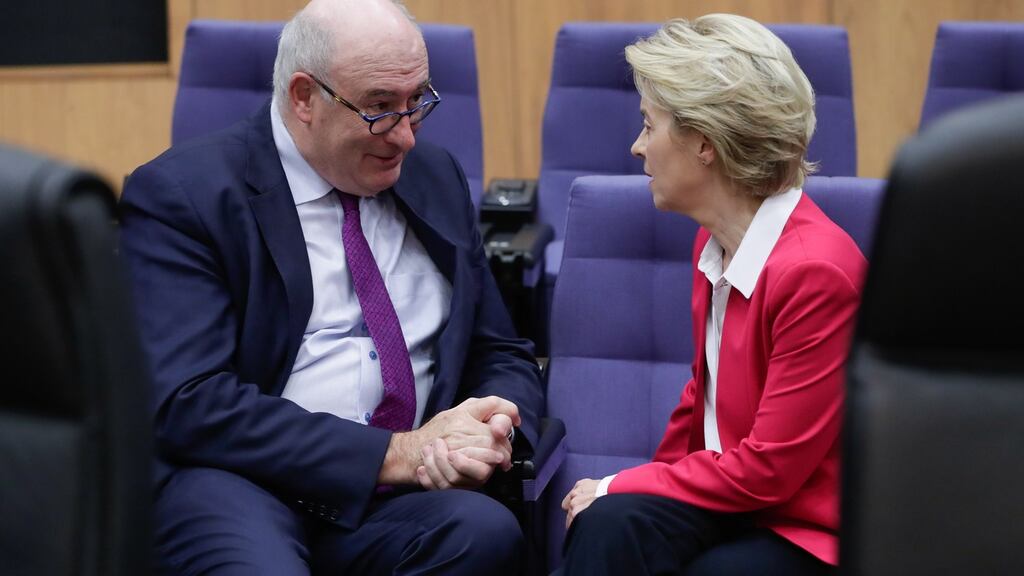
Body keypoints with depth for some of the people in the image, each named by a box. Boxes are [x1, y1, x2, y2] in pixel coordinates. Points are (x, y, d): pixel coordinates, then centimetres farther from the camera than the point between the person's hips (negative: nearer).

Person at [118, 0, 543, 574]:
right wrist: (394, 453, -17)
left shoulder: (436, 178, 16)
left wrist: (494, 434, -5)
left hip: (389, 503, 6)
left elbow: (503, 356, 21)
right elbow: (189, 403, -13)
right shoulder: (180, 194, -3)